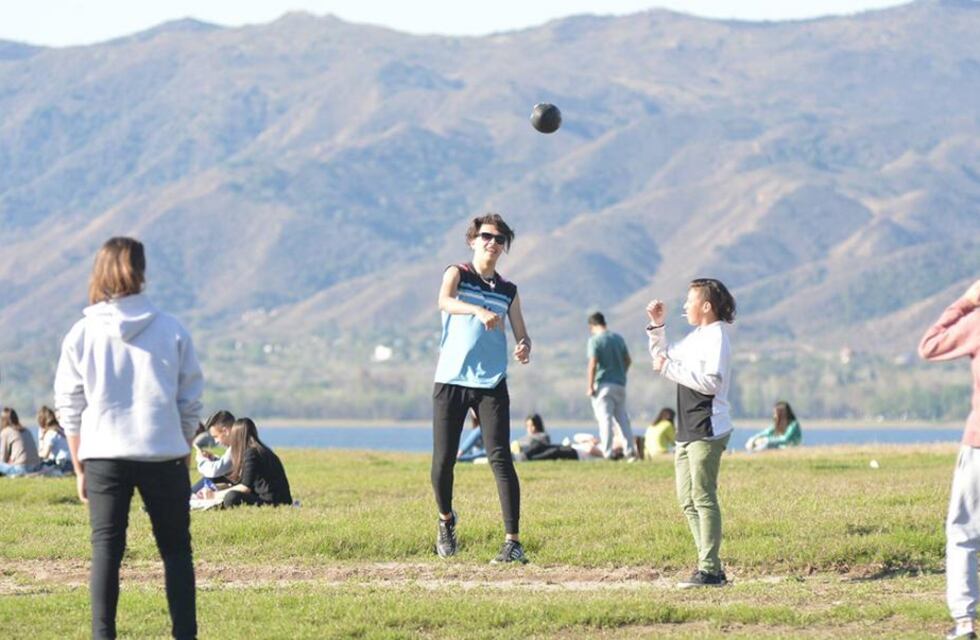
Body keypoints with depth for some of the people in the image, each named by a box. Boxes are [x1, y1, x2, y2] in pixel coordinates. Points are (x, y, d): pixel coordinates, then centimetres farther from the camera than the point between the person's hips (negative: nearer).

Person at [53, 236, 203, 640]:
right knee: (176, 549, 8)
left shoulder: (82, 334, 1)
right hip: (163, 455, 0)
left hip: (103, 455, 0)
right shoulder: (172, 330, 1)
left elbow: (69, 408, 3)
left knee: (106, 549, 4)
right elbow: (190, 402, 4)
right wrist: (183, 456, 14)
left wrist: (79, 468, 9)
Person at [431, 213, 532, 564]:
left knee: (500, 458, -11)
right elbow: (444, 301, -18)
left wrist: (524, 349, -10)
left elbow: (521, 335, 15)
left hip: (491, 385, 1)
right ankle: (446, 519, 30)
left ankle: (513, 542, -15)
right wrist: (479, 311, -38)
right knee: (443, 460, 0)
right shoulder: (457, 274, 5)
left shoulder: (508, 291, 15)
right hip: (450, 381, -1)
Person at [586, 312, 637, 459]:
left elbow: (593, 364, -15)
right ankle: (630, 450, 9)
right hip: (620, 384, 6)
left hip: (604, 385, -6)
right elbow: (628, 360, 14)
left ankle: (607, 453, -11)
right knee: (622, 417, 12)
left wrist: (590, 386, -12)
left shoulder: (595, 340, -9)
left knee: (605, 419, -6)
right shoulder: (618, 338, 10)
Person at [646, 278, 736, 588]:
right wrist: (657, 326, 18)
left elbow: (711, 382, -23)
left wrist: (670, 368, -19)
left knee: (703, 496, -10)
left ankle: (710, 570, -10)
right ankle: (708, 564, 14)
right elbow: (663, 358, 29)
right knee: (688, 499, 11)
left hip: (708, 431, -10)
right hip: (687, 431, 10)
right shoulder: (695, 337, 17)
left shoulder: (716, 336, -12)